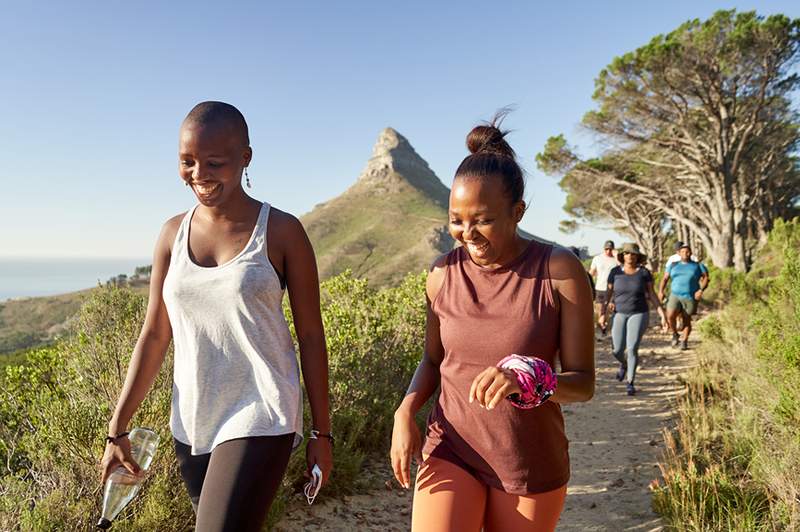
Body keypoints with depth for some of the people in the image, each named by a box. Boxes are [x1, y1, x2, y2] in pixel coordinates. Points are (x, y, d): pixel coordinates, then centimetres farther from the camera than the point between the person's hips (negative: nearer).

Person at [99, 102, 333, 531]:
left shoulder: (281, 232, -7)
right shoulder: (173, 233, 4)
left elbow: (311, 336, -4)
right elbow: (154, 336, 8)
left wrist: (321, 432, -2)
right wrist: (117, 428, 6)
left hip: (260, 419, -4)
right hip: (190, 421, 5)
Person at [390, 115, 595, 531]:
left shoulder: (560, 271, -14)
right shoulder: (443, 273, -5)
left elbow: (583, 382, -12)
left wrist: (525, 377, -33)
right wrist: (406, 411, -10)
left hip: (531, 463, -1)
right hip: (452, 450, 1)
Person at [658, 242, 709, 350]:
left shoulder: (698, 265, 6)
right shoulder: (673, 265, 11)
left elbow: (706, 277, 0)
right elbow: (665, 278, 10)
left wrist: (701, 290, -16)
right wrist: (661, 291, -5)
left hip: (691, 297, -1)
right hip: (675, 296, 1)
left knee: (687, 321, 1)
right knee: (670, 316, -19)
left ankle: (684, 341, 19)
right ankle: (675, 335, 5)